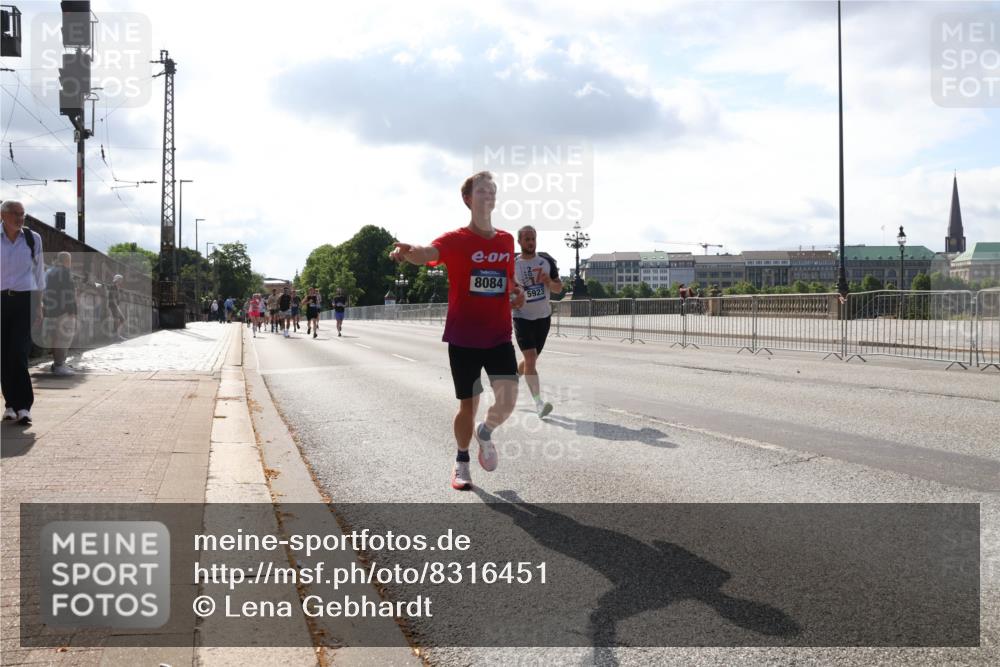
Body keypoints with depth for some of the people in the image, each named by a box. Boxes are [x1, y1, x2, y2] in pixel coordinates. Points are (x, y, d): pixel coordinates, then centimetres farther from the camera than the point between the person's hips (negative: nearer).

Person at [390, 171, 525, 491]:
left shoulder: (506, 241, 7)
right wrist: (409, 251, -54)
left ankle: (485, 432, 22)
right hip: (463, 338, -3)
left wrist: (517, 293, 1)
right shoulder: (455, 240, -8)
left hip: (499, 336, 3)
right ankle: (461, 462, 32)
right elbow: (428, 252, -30)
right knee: (468, 405, 6)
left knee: (508, 399, -12)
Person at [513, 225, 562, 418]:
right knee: (530, 358, -18)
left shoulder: (546, 260, 1)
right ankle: (538, 403, -18)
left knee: (531, 360, 13)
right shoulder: (512, 265, -6)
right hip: (523, 317, -4)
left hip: (543, 317, 4)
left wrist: (549, 281, -16)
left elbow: (559, 289, 5)